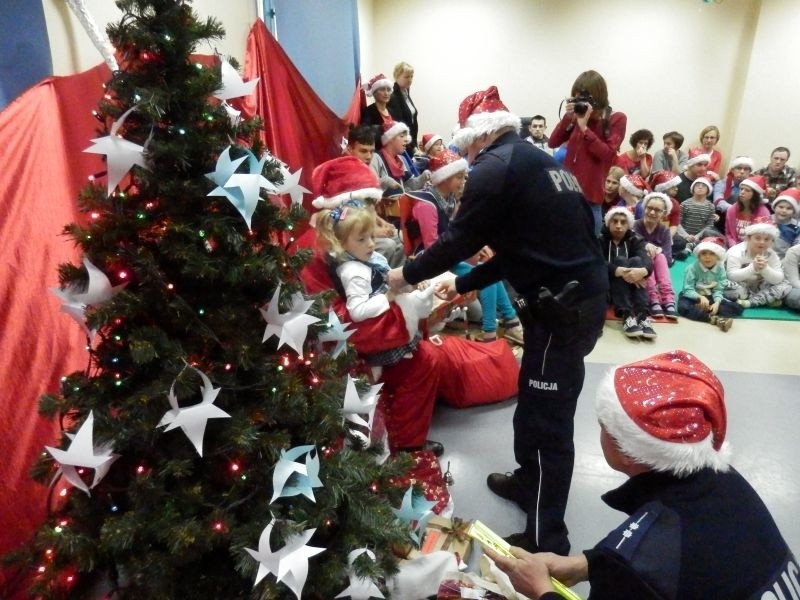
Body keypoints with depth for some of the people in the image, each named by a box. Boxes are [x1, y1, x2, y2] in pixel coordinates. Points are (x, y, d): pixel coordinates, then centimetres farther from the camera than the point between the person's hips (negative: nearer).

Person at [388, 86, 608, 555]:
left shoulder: (496, 166, -11)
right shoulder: (540, 160, 18)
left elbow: (460, 239, -9)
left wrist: (408, 275, 7)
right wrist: (464, 285, 22)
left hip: (564, 306, -10)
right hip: (582, 295, 10)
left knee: (548, 419, 0)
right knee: (534, 398, 23)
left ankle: (547, 542, 15)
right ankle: (529, 481, 43)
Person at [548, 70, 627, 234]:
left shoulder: (617, 119, 1)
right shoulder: (577, 116, 12)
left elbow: (608, 154, -10)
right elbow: (553, 143, 7)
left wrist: (584, 128, -13)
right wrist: (567, 117, -6)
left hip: (589, 194, -4)